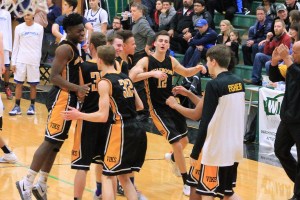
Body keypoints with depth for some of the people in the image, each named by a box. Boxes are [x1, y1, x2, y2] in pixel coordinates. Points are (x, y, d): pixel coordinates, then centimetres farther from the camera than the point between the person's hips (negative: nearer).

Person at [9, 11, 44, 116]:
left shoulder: (39, 28, 1)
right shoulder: (19, 28, 2)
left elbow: (40, 46, 5)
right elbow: (16, 46, 5)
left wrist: (38, 59, 2)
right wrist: (13, 62, 1)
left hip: (34, 60, 0)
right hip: (21, 60, 1)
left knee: (33, 84, 5)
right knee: (19, 83, 2)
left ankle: (32, 106, 16)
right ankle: (17, 107, 7)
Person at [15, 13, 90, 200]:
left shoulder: (74, 49, 17)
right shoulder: (65, 48, -14)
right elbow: (55, 77, -21)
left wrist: (81, 90, 14)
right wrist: (77, 88, -28)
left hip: (68, 99, 10)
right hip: (61, 99, -10)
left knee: (56, 143, 12)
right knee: (51, 142, -11)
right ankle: (27, 183, -9)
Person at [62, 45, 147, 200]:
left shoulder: (104, 83, -8)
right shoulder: (126, 78, 14)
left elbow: (103, 116, -14)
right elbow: (139, 106, 20)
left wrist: (78, 115, -4)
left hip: (121, 131, -7)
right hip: (137, 132, 7)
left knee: (107, 176, 1)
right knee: (124, 176, 18)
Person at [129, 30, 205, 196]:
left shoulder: (171, 61, 2)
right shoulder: (146, 61, -14)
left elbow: (186, 73, 19)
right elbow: (131, 76, -29)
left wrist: (197, 68, -2)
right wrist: (152, 73, -40)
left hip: (172, 105, 7)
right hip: (157, 108, -6)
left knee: (184, 141, 20)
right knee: (177, 144, -12)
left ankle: (172, 158, 54)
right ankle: (186, 183, 1)